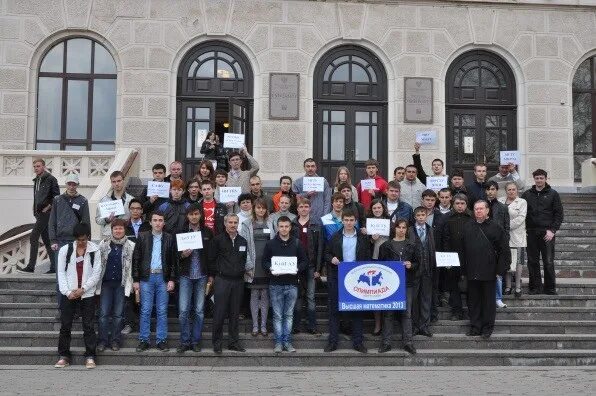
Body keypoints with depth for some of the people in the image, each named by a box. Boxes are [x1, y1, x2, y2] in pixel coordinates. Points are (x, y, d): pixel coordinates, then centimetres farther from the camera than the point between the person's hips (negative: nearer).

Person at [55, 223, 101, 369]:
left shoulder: (94, 251, -2)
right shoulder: (65, 250, 0)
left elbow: (96, 273, -3)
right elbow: (61, 272, 0)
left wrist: (83, 289, -11)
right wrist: (67, 291, -10)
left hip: (87, 294, -1)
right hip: (68, 294, 1)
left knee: (88, 326, 1)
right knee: (65, 325, 4)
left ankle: (90, 356, 8)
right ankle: (64, 356, 15)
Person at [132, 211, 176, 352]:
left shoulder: (170, 239, 6)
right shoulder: (142, 237, 4)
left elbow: (173, 261, 5)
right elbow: (136, 259, 3)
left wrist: (172, 279, -2)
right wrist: (136, 280, -2)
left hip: (163, 278, 1)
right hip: (147, 277, 0)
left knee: (162, 311, 3)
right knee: (145, 310, 2)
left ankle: (161, 340, 10)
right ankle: (143, 340, 9)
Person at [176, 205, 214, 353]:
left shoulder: (207, 232, 4)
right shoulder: (181, 232, 3)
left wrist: (211, 274, 2)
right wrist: (182, 255, -16)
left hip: (202, 276, 1)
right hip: (185, 275, -1)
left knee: (199, 311, 5)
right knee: (183, 310, -3)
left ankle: (196, 341, 14)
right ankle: (184, 341, 8)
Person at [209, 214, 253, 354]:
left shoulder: (243, 241, 12)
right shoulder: (218, 239, -2)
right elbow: (212, 259, 0)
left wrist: (245, 271, 9)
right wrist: (214, 275, 0)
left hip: (238, 281, 4)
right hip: (222, 280, -4)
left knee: (235, 313, 9)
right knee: (220, 313, -3)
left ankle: (234, 342, 16)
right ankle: (217, 342, 7)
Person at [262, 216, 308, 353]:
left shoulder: (297, 243, 5)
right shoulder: (270, 244, 3)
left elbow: (305, 261, 7)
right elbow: (264, 262, 5)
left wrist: (298, 269, -12)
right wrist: (270, 269, -14)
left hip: (292, 284, 1)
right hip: (276, 285, -1)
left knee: (289, 315, 7)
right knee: (277, 315, 4)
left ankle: (287, 341, 15)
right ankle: (278, 342, 11)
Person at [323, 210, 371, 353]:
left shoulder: (363, 238, 5)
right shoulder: (335, 237, 5)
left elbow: (368, 258, 7)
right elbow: (326, 253, 10)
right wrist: (331, 259, -11)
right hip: (337, 278, 0)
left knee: (357, 309, 5)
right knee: (334, 309, 3)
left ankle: (358, 342, 13)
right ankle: (332, 341, 10)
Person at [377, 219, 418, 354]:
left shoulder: (411, 246, 9)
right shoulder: (386, 245, 5)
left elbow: (417, 263, 13)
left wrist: (411, 265, -7)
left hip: (407, 282, 1)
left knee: (406, 313, 1)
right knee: (388, 313, 2)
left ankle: (408, 342, 7)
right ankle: (386, 342, 7)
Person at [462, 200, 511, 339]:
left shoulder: (495, 227, -2)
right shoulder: (467, 227, 8)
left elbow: (504, 249, -2)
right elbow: (462, 249, 11)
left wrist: (500, 269, -7)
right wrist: (463, 268, 7)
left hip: (488, 272, -3)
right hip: (472, 272, 3)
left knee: (488, 301, 5)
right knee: (473, 301, 9)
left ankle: (487, 328, 15)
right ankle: (475, 327, 19)